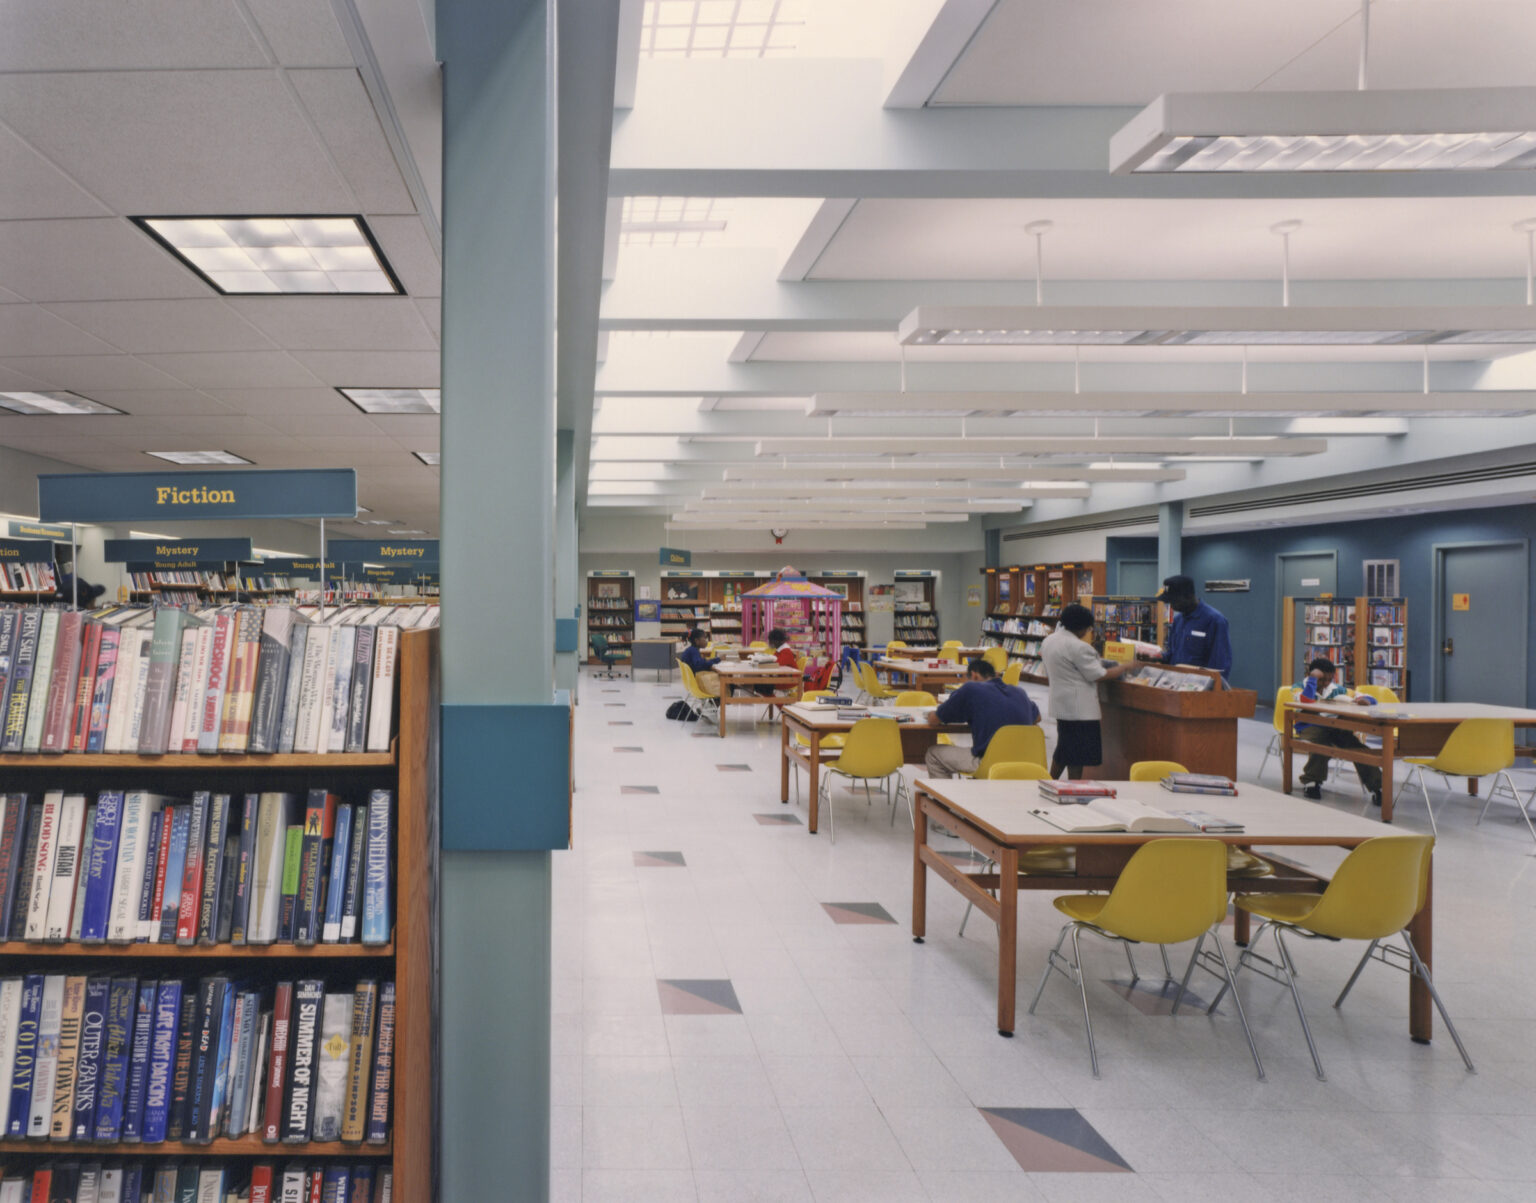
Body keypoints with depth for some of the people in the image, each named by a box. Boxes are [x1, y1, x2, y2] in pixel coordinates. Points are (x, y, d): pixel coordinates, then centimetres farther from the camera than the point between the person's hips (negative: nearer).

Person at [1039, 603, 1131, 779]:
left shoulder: (1048, 641, 9)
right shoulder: (1078, 647, -20)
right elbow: (1099, 676, -16)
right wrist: (1123, 667, -4)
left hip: (1060, 705, 9)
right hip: (1080, 709, -9)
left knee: (1062, 751, 19)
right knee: (1078, 757, -1)